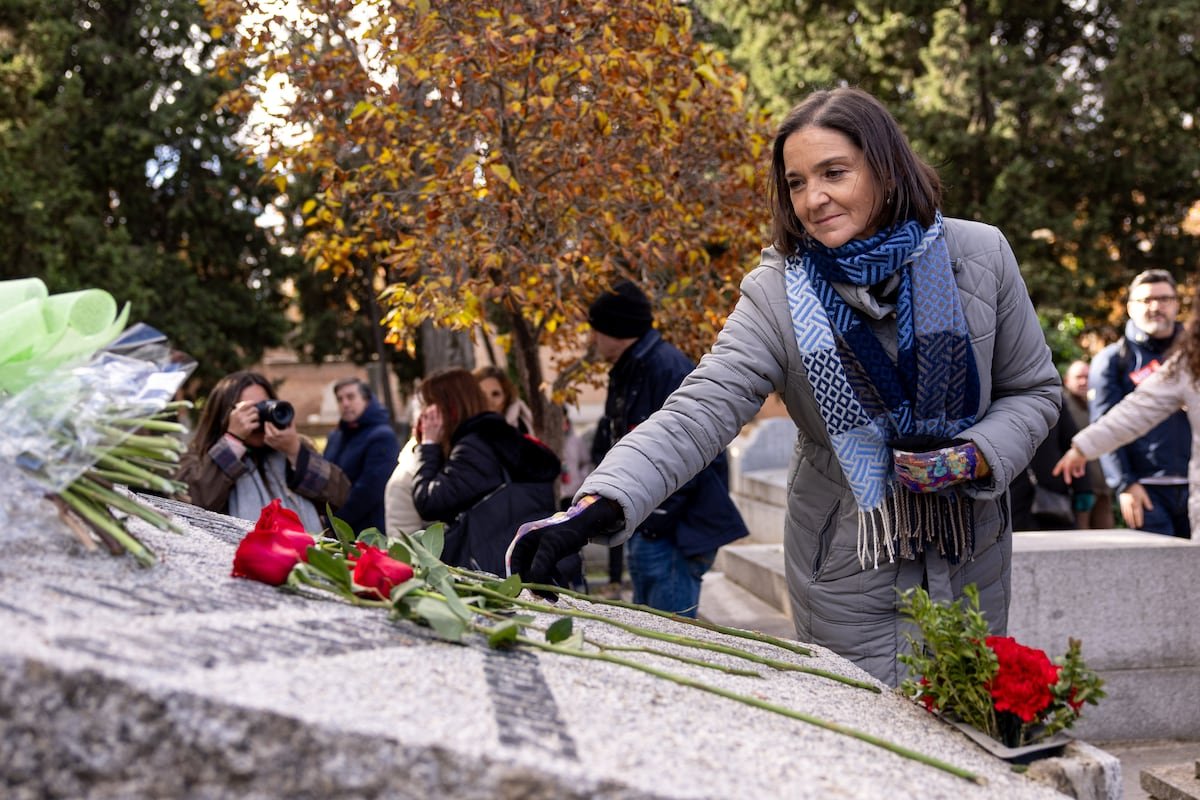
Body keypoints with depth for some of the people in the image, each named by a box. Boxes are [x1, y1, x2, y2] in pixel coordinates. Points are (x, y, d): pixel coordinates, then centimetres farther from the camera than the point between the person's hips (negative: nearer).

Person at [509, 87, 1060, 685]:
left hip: (972, 565, 3)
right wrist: (593, 510, -39)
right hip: (851, 574, -2)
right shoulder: (777, 294, -14)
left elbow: (1034, 390, 4)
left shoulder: (979, 256, -7)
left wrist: (975, 457, -16)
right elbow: (697, 414, -24)